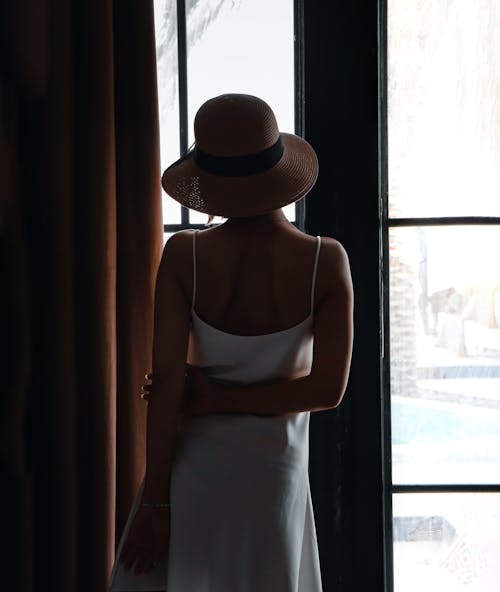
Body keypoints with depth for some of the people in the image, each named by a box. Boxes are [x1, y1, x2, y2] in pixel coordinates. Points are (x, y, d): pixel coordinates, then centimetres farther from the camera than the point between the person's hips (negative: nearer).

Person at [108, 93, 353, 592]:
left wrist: (155, 499, -10)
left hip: (193, 463, 0)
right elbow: (328, 389, -14)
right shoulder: (327, 261, -14)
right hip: (274, 471, 1)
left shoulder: (184, 255, -16)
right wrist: (222, 398, -8)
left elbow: (168, 382, -16)